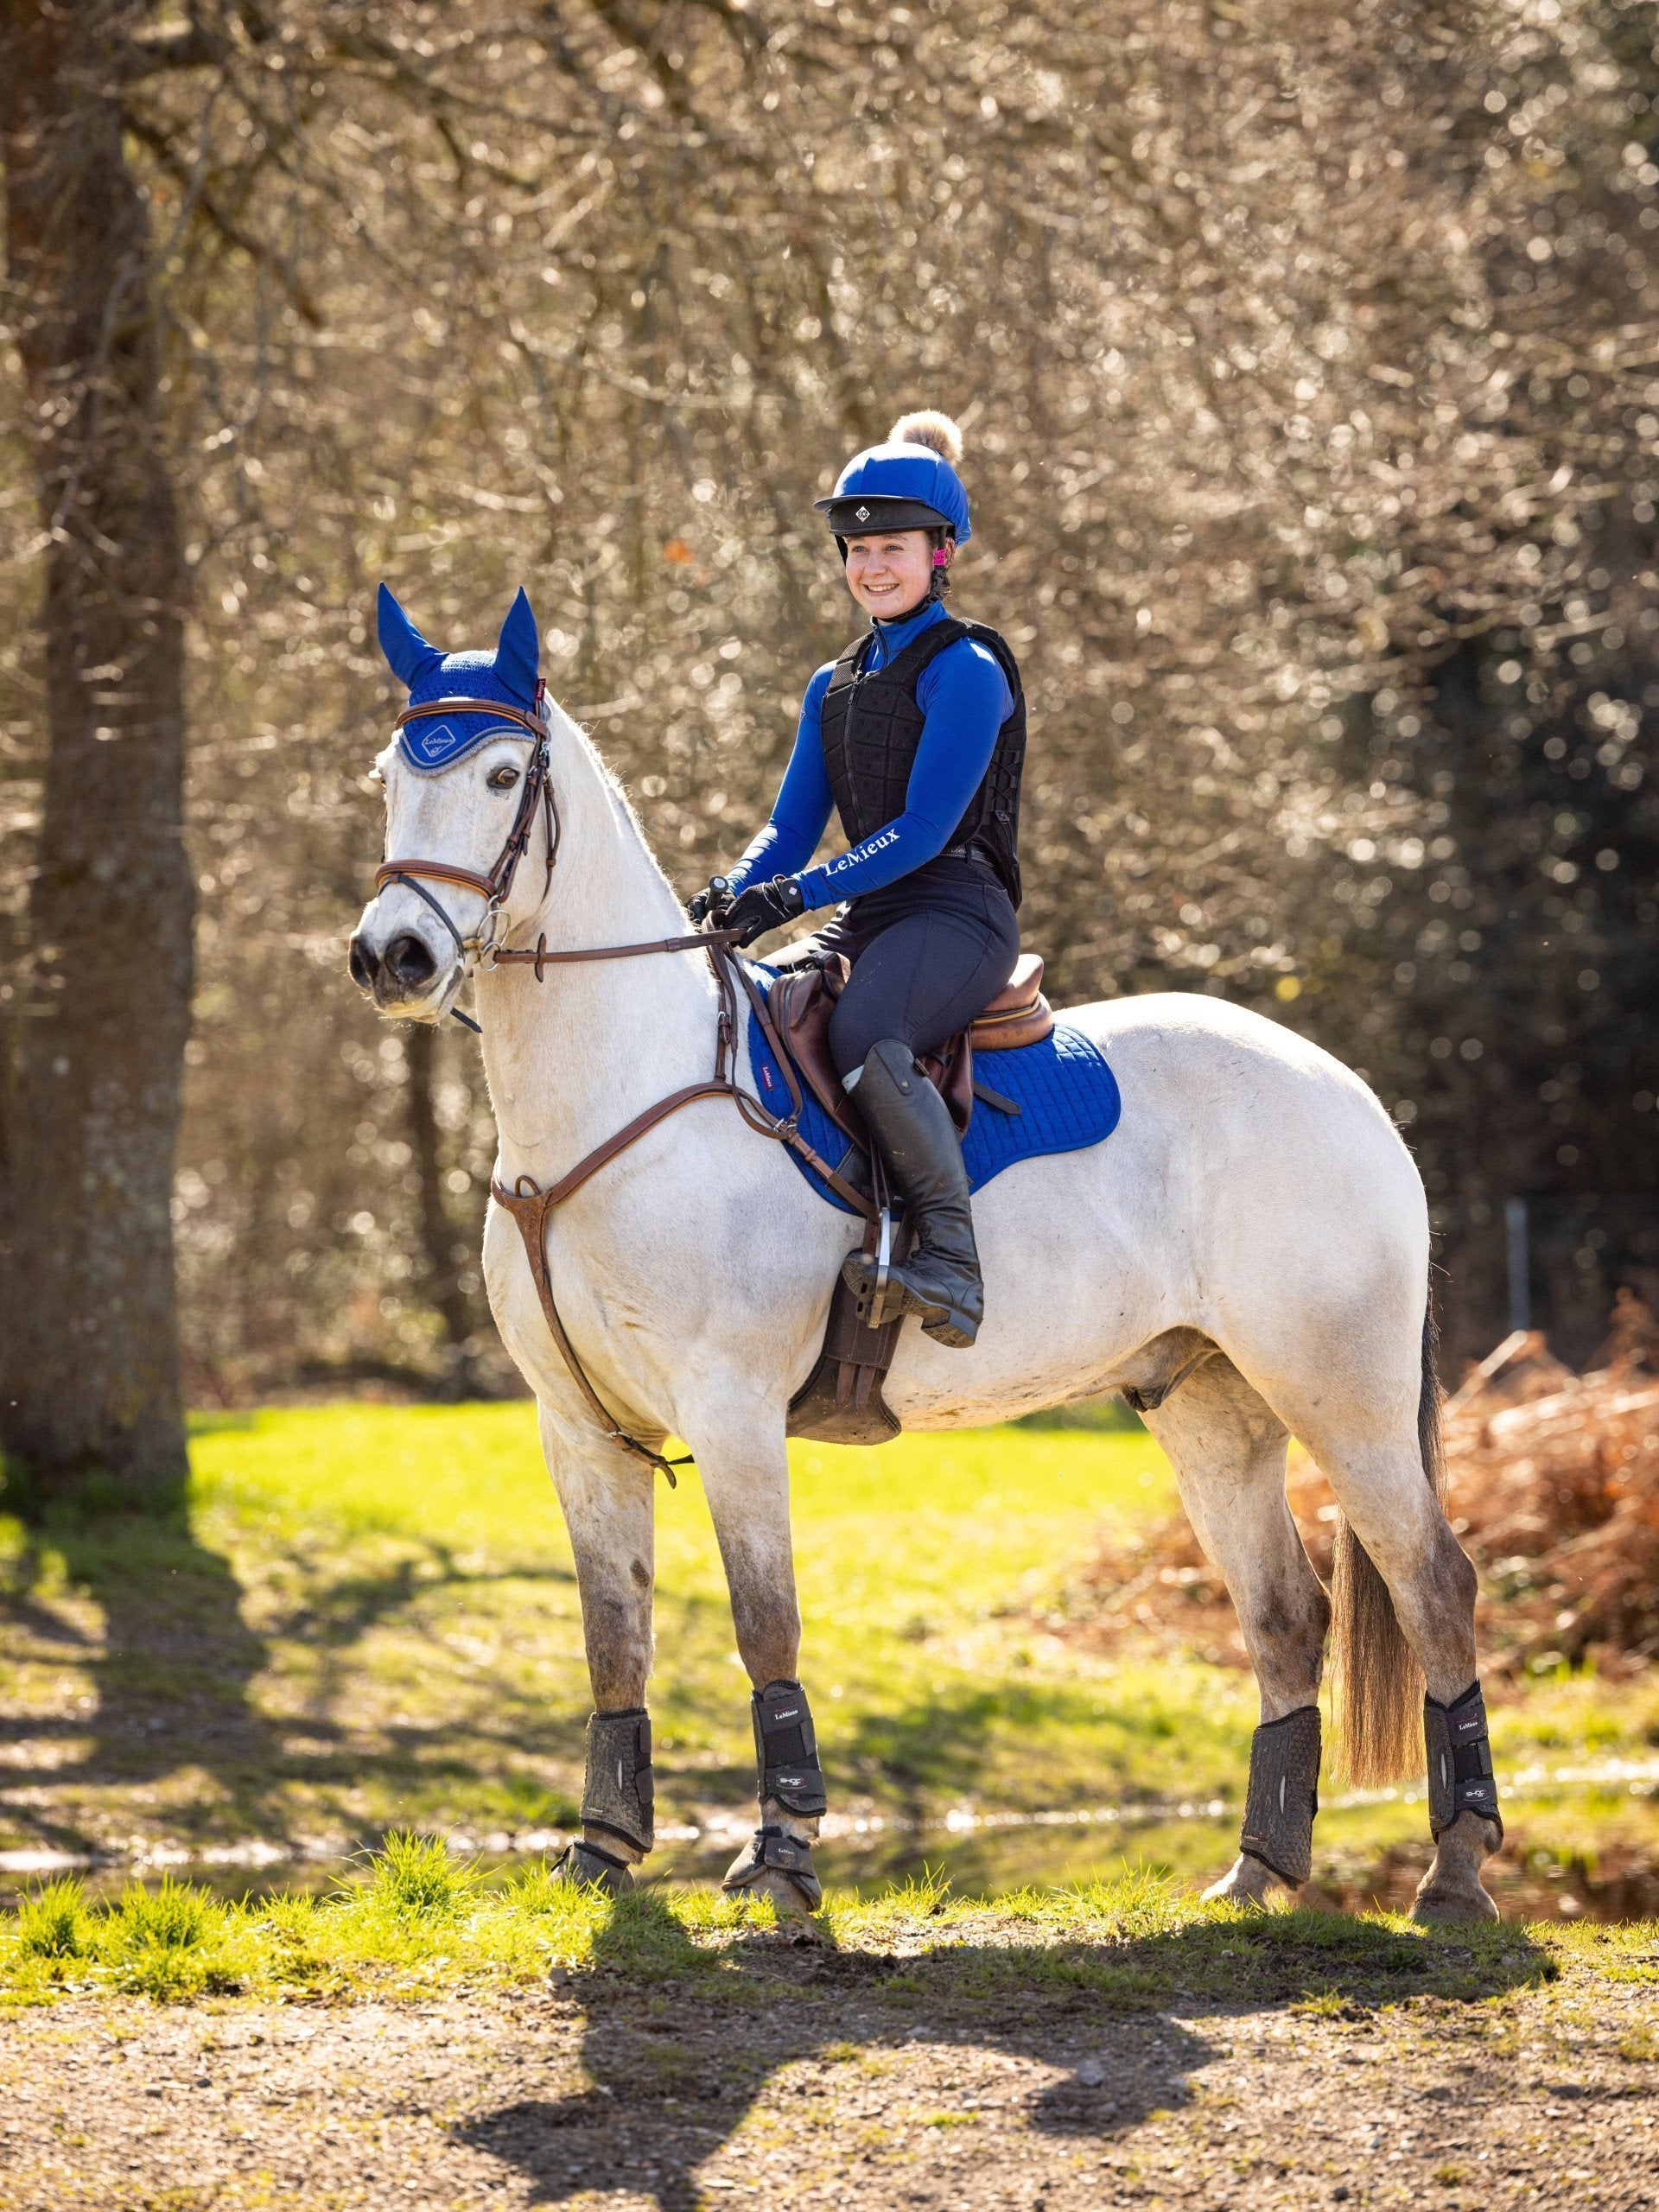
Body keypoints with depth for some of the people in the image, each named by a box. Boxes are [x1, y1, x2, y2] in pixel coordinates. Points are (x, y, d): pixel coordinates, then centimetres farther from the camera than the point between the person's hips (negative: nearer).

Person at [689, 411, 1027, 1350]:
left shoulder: (966, 669, -6)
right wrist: (737, 890, -5)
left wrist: (800, 892, -23)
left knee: (865, 1039, -37)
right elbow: (793, 825, 17)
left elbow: (923, 829, -15)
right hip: (866, 918, 8)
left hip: (957, 911, -8)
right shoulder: (835, 685, 20)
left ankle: (954, 1263, -35)